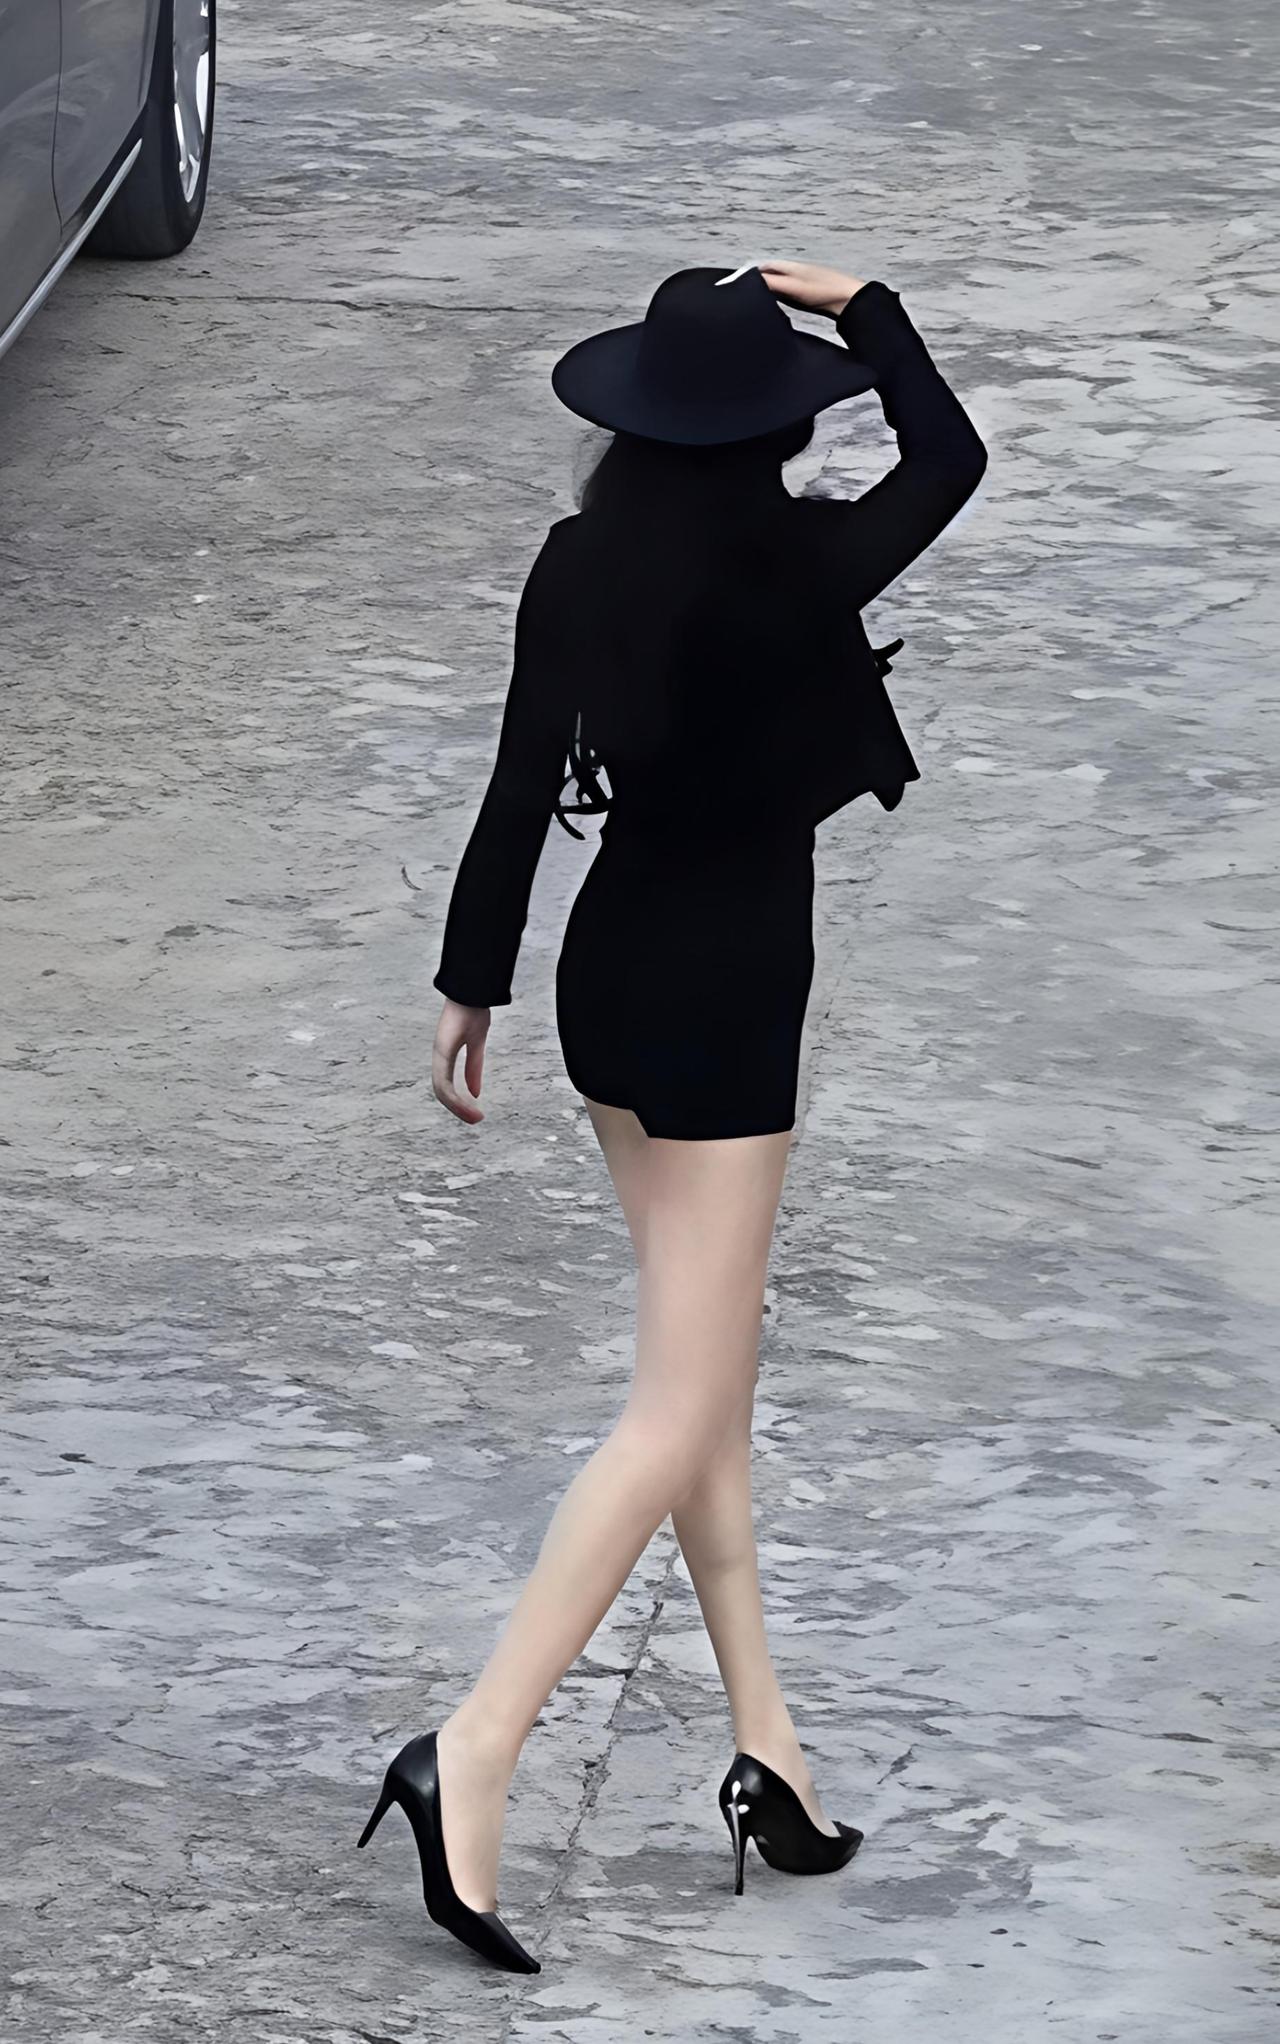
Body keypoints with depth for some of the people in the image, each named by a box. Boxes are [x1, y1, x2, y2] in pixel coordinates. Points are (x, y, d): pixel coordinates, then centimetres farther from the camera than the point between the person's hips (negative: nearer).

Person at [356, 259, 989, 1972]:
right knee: (683, 1414, -5)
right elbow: (950, 456, 0)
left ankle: (766, 1741, 20)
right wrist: (864, 315, 11)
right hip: (727, 1010, -6)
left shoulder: (580, 572, -6)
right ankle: (477, 1752, -15)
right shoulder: (806, 569, -18)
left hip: (613, 981, 6)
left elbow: (521, 788, -2)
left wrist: (474, 982, 8)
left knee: (708, 1375, 16)